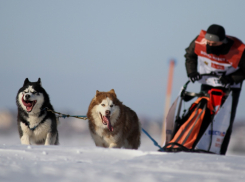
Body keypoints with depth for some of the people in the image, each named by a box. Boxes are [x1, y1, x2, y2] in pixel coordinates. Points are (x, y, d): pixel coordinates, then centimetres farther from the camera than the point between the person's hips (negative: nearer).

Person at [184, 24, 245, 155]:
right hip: (208, 84, 3)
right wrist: (191, 71, -12)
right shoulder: (199, 42, -20)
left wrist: (231, 78, -28)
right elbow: (190, 55, 1)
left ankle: (220, 153, -6)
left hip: (230, 88, -3)